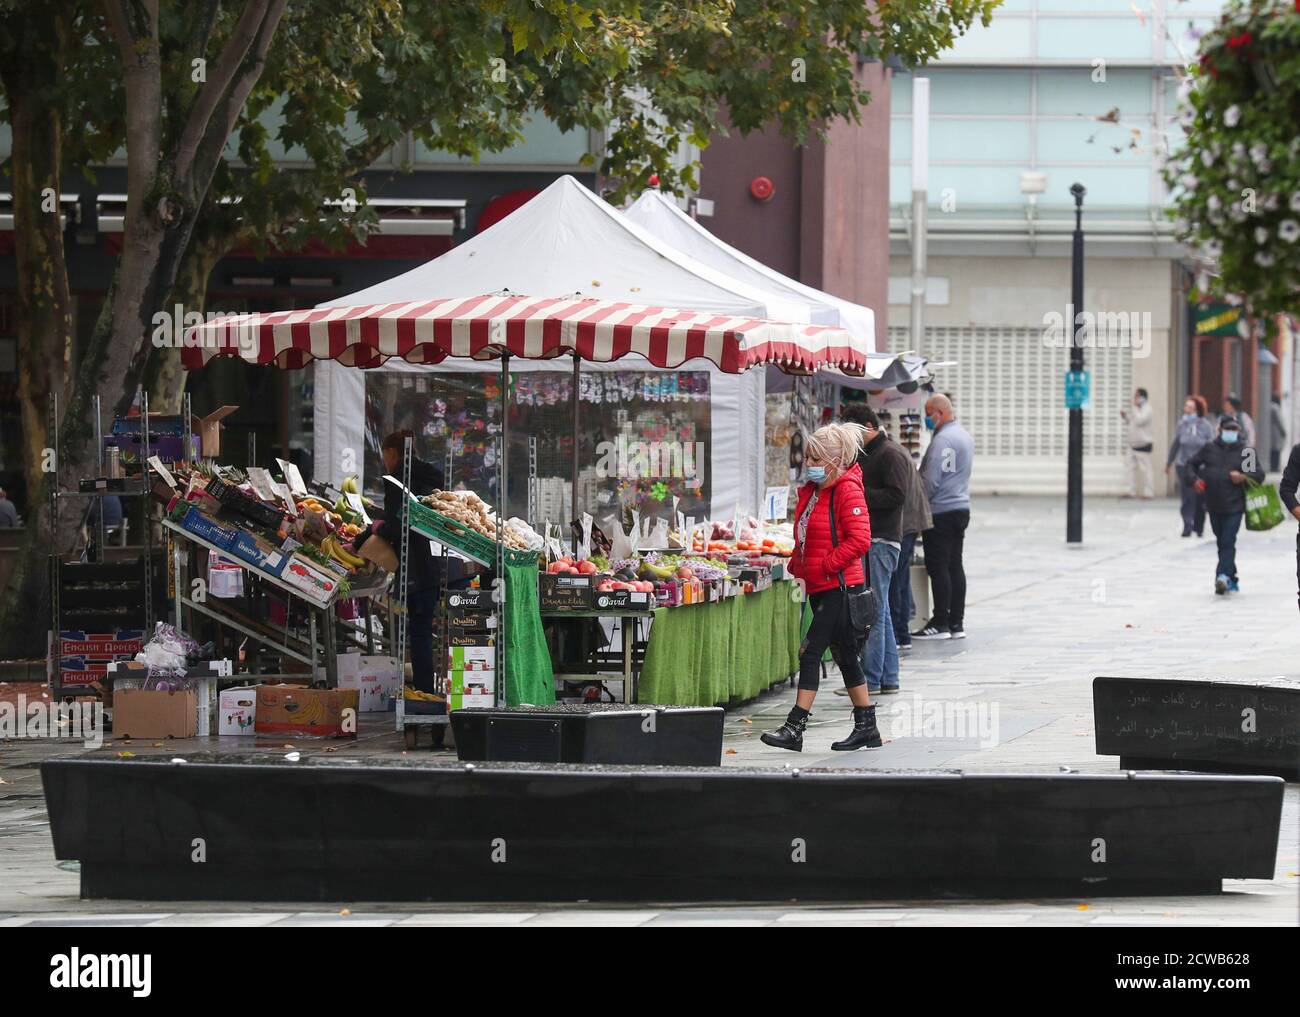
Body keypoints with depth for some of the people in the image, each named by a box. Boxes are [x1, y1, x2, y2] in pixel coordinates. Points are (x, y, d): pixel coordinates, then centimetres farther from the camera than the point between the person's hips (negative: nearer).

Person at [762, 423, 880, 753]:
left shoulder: (847, 491, -12)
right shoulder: (810, 492, 15)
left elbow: (859, 539, -20)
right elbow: (804, 540, 26)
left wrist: (825, 567, -19)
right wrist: (797, 568, 9)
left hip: (839, 586, -9)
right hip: (821, 588, 9)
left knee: (810, 651, -12)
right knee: (845, 656, 13)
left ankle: (794, 728, -13)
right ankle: (867, 728, 19)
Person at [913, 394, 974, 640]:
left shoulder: (943, 440, -16)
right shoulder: (964, 435, 16)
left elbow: (931, 481, -19)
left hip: (941, 511, -10)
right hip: (961, 507, 10)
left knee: (938, 568, -6)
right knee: (955, 566, 10)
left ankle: (940, 623, -5)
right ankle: (956, 623, 11)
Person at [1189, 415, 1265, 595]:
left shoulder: (1245, 451, -1)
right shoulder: (1210, 449, 7)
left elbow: (1259, 475, 0)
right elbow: (1193, 464, 19)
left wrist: (1244, 477, -18)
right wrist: (1196, 479, 4)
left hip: (1234, 506, -4)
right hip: (1214, 506, 4)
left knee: (1228, 542, -14)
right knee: (1222, 543, 12)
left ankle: (1223, 575, -23)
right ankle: (1231, 580, 21)